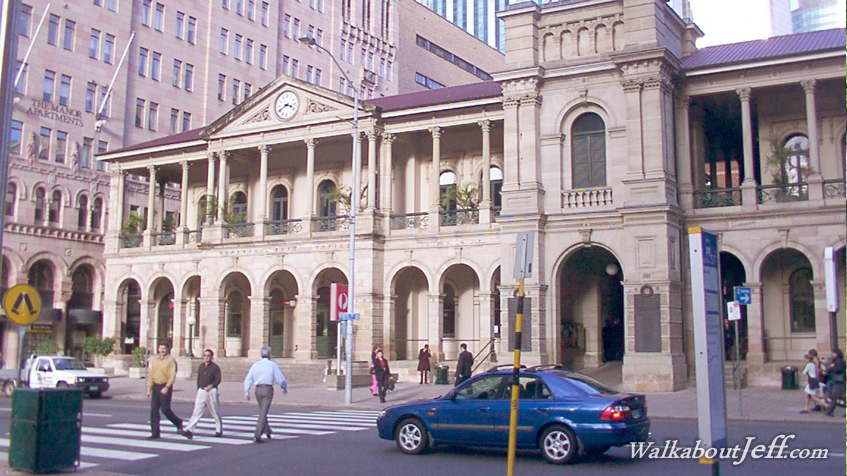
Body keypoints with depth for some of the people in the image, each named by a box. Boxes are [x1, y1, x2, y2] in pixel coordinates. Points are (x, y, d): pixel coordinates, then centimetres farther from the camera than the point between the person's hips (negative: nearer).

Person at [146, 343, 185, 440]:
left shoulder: (171, 360, -5)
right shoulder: (154, 360, 13)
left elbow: (173, 375, -12)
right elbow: (151, 375, 15)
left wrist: (167, 387, -23)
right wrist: (149, 389, 10)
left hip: (165, 387, -6)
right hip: (156, 387, 6)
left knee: (165, 409, -8)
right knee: (154, 410, 2)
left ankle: (178, 423, 16)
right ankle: (155, 433, 7)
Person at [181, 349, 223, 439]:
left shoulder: (215, 367, -5)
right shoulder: (201, 366, 12)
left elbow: (218, 380, -10)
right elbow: (198, 379, 19)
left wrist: (211, 385, -25)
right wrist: (198, 389, 15)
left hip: (211, 391, -4)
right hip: (201, 391, 4)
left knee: (215, 412, 6)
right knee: (197, 411, -6)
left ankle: (219, 430, 21)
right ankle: (189, 430, -15)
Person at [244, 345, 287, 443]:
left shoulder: (255, 365, 6)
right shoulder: (272, 365, -3)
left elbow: (248, 379, 2)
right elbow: (280, 379, -3)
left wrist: (247, 393, 5)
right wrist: (285, 389, 13)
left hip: (258, 390, 4)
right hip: (268, 389, -4)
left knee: (262, 411, 22)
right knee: (263, 413, -4)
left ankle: (267, 431, 35)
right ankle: (257, 435, -11)